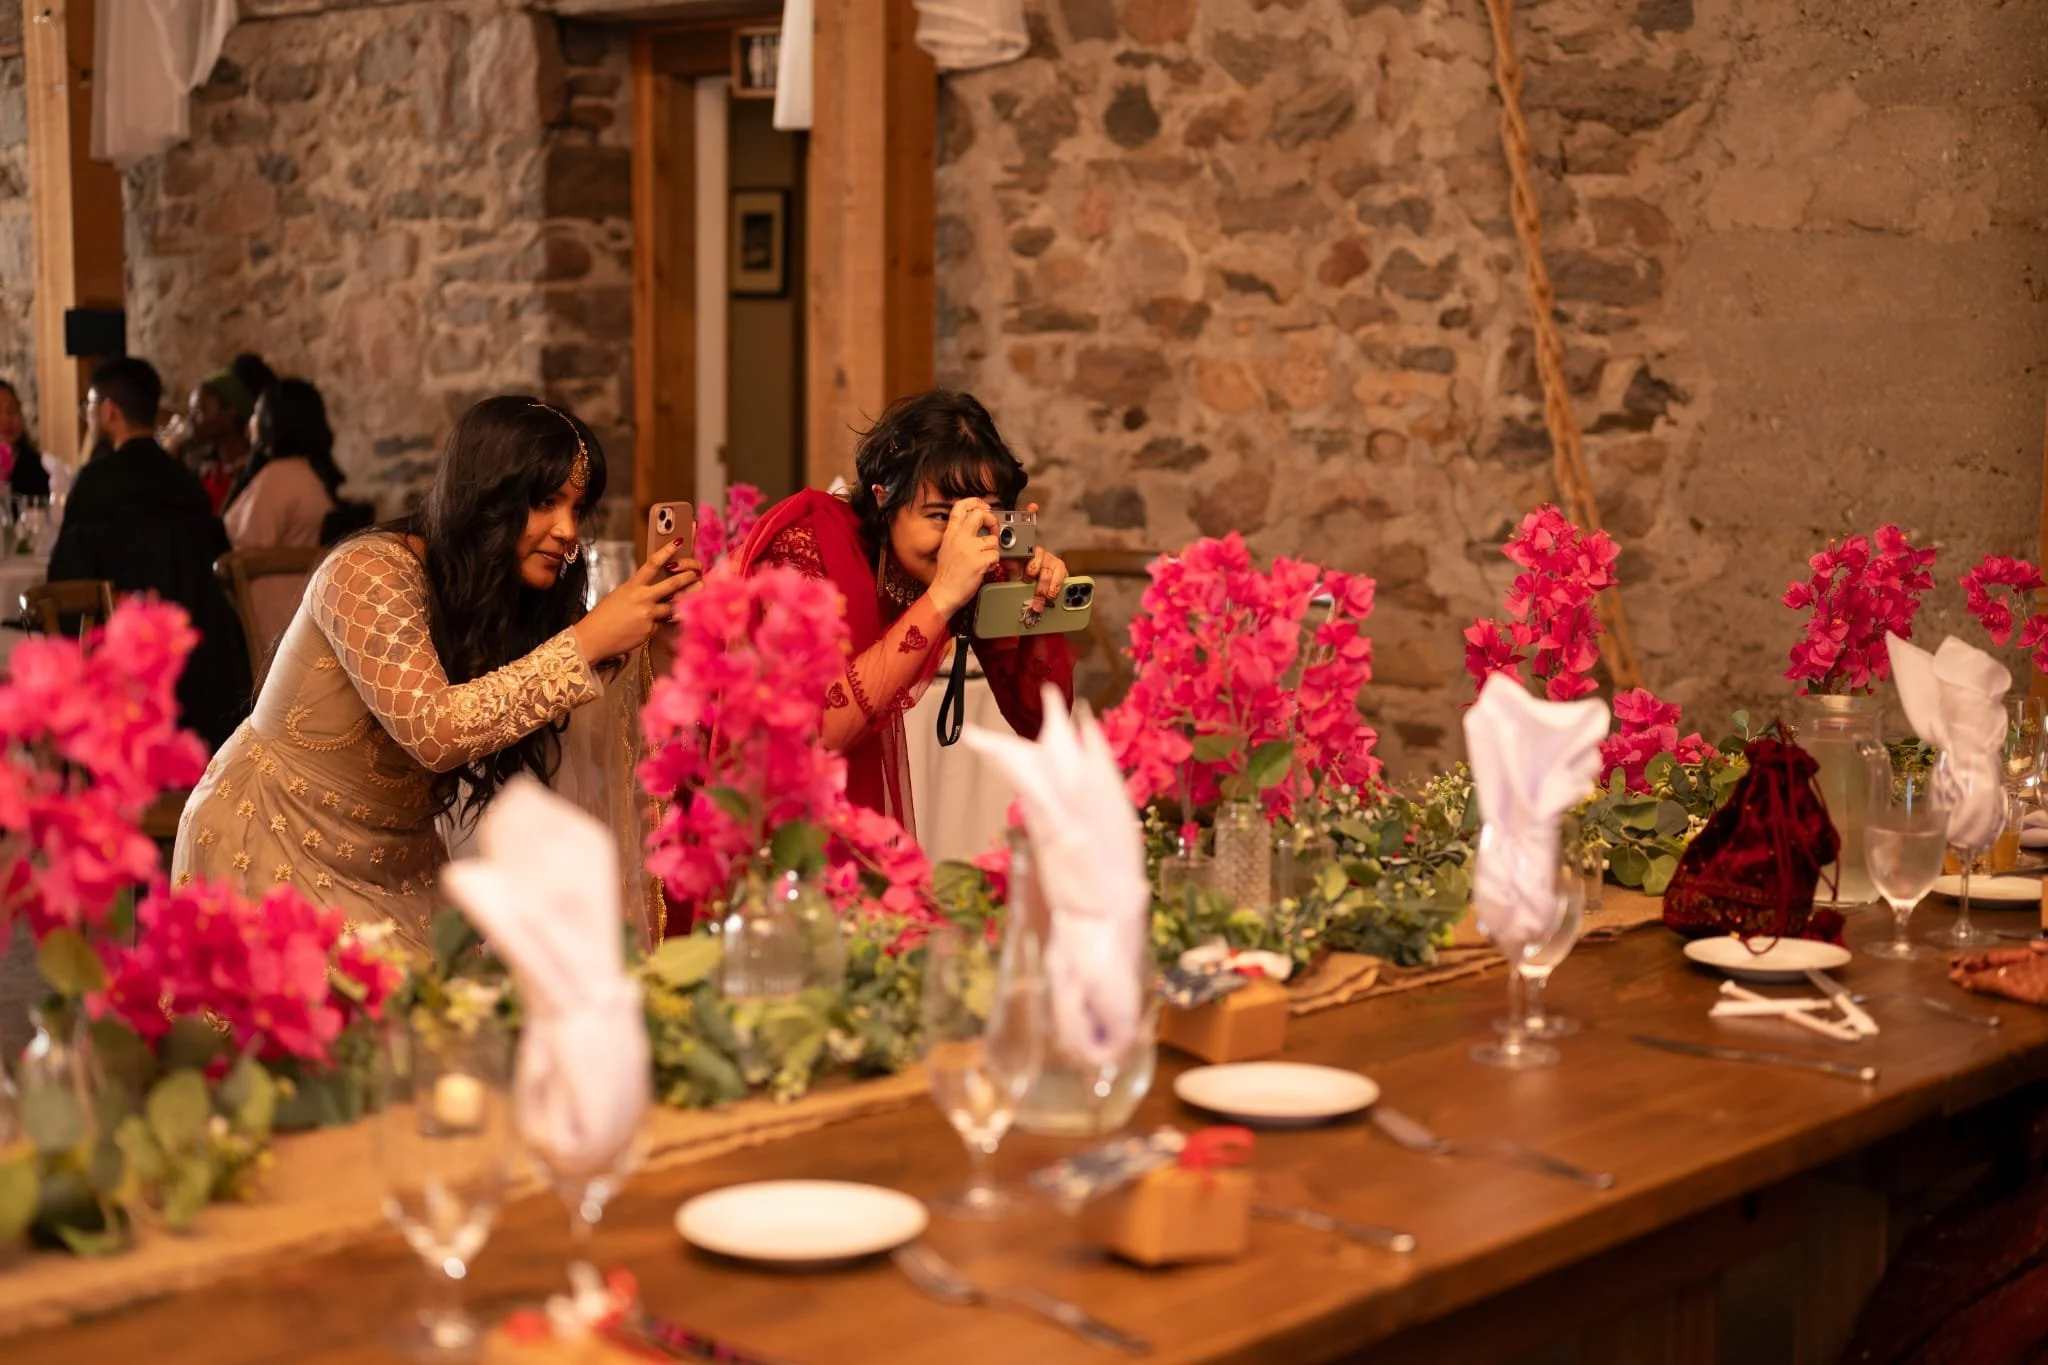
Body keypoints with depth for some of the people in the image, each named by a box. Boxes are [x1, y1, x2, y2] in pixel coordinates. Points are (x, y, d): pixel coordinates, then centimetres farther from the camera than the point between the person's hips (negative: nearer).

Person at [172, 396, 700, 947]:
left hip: (397, 864, 6)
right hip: (275, 852, -6)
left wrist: (646, 625, -13)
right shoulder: (370, 573, -21)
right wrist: (588, 641, -33)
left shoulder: (510, 598, 0)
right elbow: (434, 730, -32)